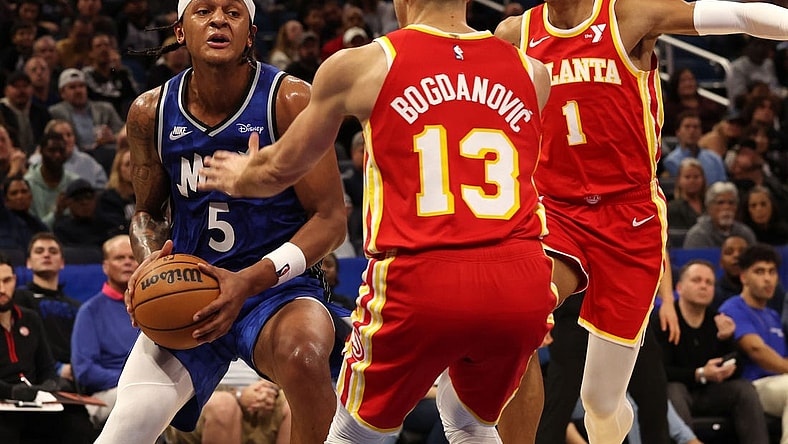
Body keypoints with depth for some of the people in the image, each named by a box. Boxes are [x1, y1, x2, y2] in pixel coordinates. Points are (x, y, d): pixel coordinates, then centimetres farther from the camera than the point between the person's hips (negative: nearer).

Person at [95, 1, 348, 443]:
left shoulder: (290, 101, -11)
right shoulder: (151, 112, 1)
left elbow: (331, 219, -10)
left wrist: (252, 280, -24)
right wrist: (151, 260, -8)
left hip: (279, 287, -3)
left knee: (303, 355, -38)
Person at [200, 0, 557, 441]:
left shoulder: (359, 66, 5)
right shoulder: (532, 72, 13)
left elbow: (282, 168, 20)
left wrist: (239, 179, 44)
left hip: (421, 281, -3)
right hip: (521, 288, 3)